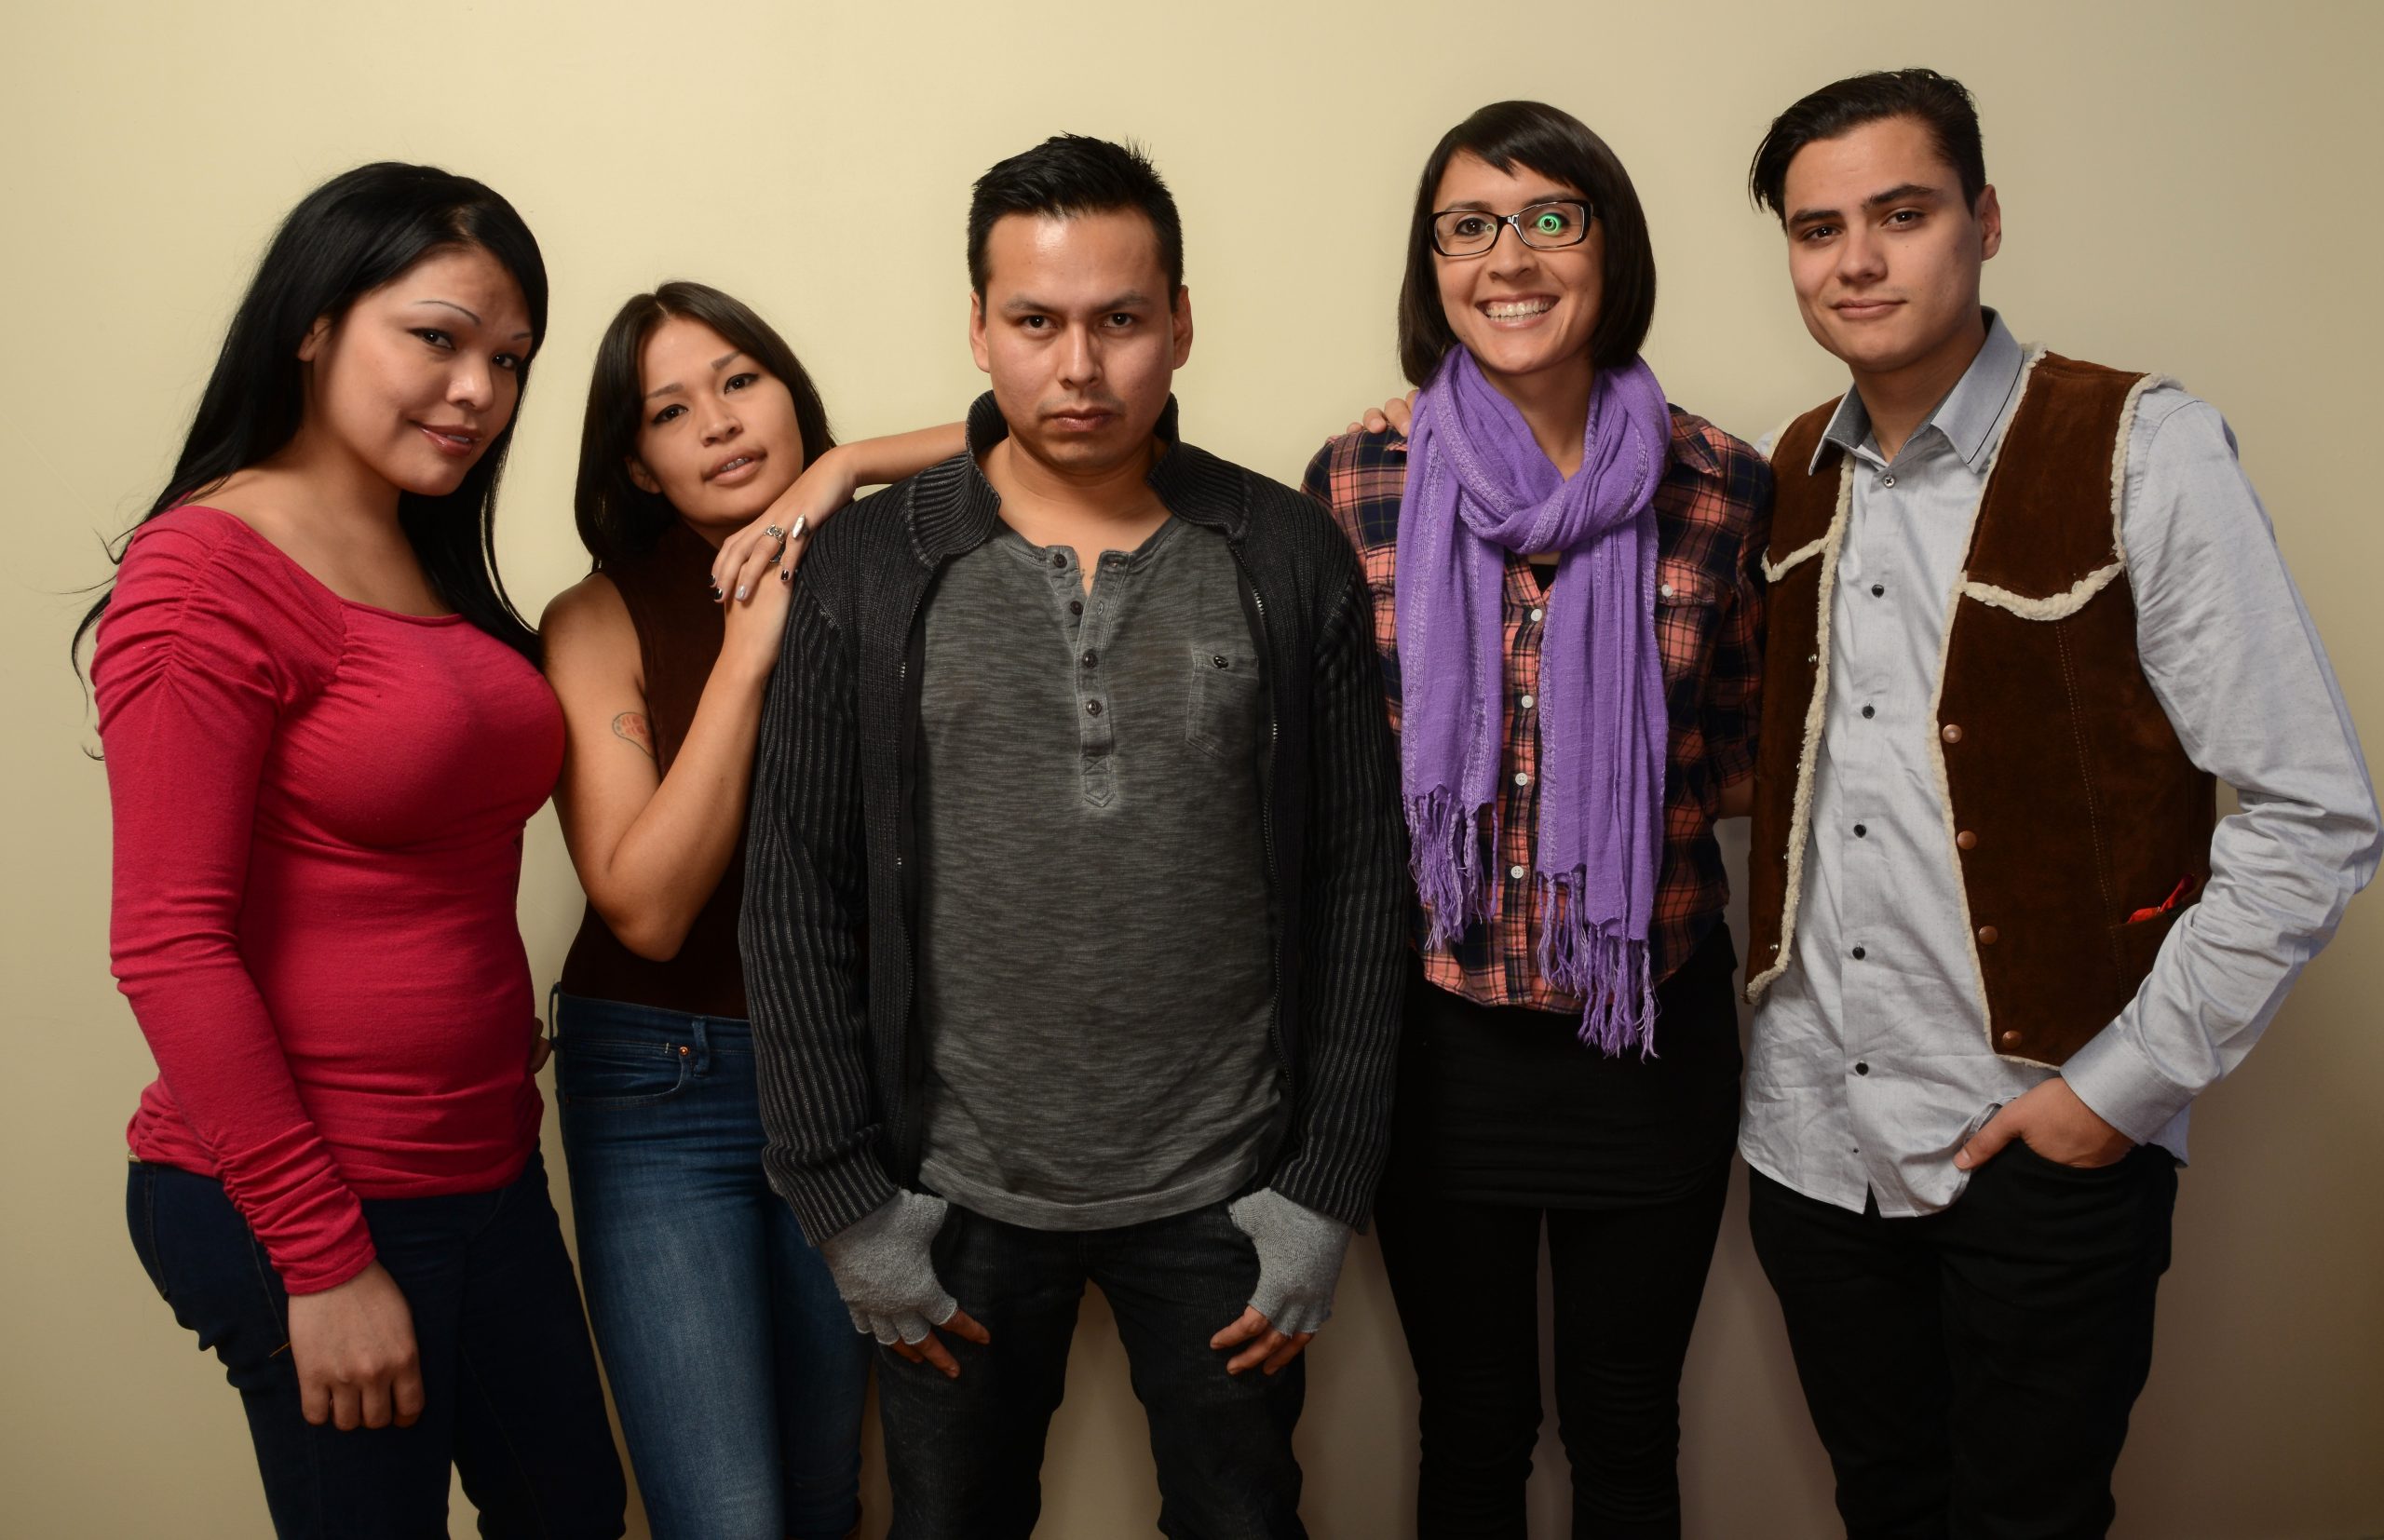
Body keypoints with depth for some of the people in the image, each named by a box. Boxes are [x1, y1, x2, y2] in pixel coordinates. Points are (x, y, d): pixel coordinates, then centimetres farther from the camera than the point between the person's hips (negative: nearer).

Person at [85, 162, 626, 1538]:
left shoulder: (436, 566, 10)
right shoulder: (210, 567, -14)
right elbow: (168, 944, -18)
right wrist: (323, 1256, -16)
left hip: (487, 1170, 8)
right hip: (299, 1212, -8)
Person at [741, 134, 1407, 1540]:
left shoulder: (1290, 559, -3)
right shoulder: (872, 570, -3)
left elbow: (1359, 884, -2)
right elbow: (800, 895, -2)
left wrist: (1328, 1189, -4)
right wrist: (846, 1199, -4)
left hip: (1224, 1197, 0)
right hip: (956, 1200, 0)